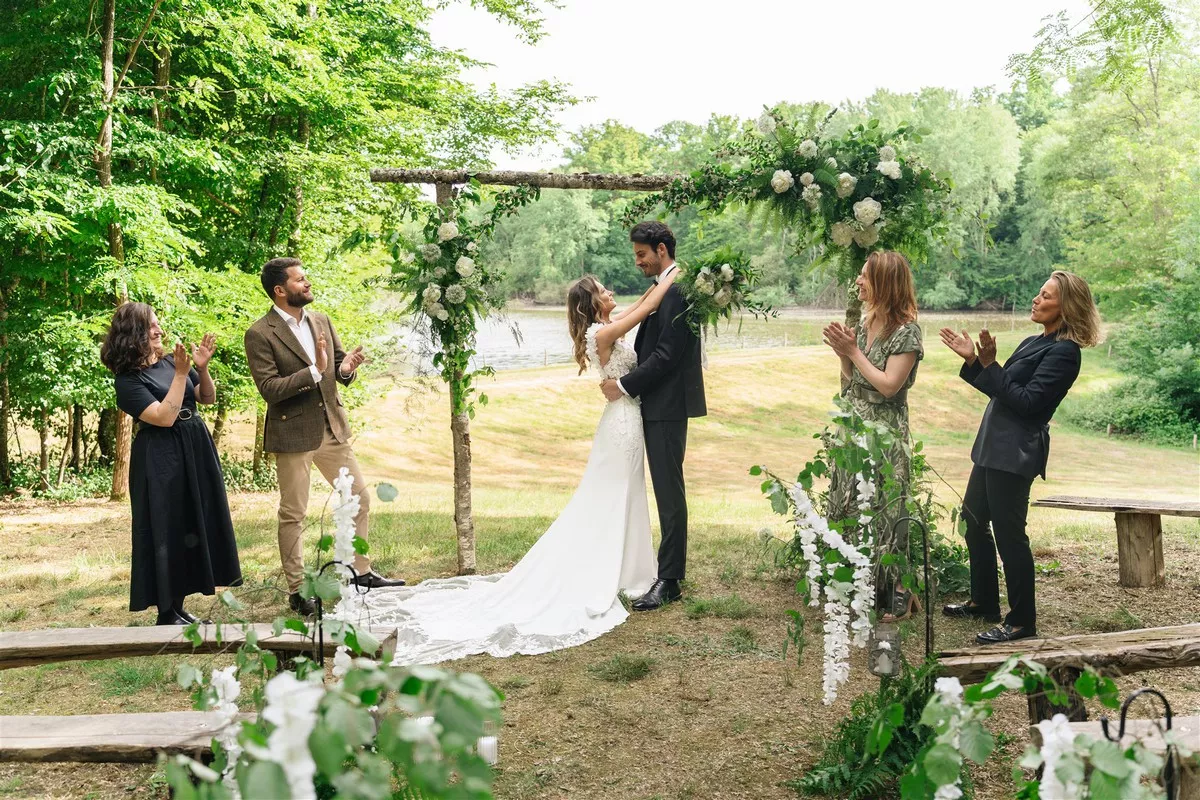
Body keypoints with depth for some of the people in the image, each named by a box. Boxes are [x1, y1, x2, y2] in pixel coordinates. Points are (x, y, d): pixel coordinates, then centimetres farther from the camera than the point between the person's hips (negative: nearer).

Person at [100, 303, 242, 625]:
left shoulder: (169, 361, 6)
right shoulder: (127, 379, -12)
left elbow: (208, 398, 10)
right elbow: (164, 417, -21)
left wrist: (202, 368, -7)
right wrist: (181, 374, -21)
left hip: (194, 452, 7)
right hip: (161, 462, -7)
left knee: (193, 528, 11)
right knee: (168, 533, -1)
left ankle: (179, 608, 23)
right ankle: (167, 615, 10)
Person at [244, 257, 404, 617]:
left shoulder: (321, 321, 7)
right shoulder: (259, 335, -13)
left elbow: (340, 368, 13)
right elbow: (269, 388, -19)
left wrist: (346, 369, -11)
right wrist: (315, 371, -26)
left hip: (332, 428, 7)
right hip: (293, 434, -6)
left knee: (360, 500, 12)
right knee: (292, 514, 5)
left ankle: (361, 571, 28)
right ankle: (296, 590, 17)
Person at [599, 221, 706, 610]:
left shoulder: (676, 290, -16)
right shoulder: (666, 287, 17)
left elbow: (667, 355, -21)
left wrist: (625, 386, -15)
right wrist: (623, 379, 5)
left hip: (667, 406, -10)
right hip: (660, 404, 10)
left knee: (669, 491, -5)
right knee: (667, 490, 14)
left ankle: (669, 581, 0)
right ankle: (671, 568, 23)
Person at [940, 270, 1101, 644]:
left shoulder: (1063, 351, -13)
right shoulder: (1033, 343, 15)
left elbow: (1027, 400, -20)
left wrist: (989, 366, -18)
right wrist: (974, 360, 7)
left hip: (1016, 453, -10)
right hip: (994, 447, 10)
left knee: (1008, 534, -6)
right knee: (973, 521, 17)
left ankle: (1022, 621, 5)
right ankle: (984, 603, 31)